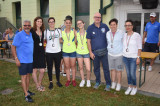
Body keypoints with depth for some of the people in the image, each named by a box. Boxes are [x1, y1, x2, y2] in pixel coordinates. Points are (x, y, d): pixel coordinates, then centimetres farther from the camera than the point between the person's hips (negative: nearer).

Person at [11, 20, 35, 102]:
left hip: (30, 60, 7)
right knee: (24, 77, -1)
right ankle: (26, 95, 3)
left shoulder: (31, 34, 10)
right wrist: (16, 59, -17)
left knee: (28, 75, 15)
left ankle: (27, 91, 29)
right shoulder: (19, 35, -11)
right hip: (22, 60, -7)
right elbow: (13, 47, -12)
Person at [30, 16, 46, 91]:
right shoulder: (32, 31, -7)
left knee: (42, 71, 3)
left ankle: (40, 84, 27)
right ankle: (37, 86, 22)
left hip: (41, 52, 5)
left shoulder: (42, 31, 11)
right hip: (34, 52, -5)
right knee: (34, 70, 6)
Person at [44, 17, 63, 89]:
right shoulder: (46, 32, 3)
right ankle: (51, 82, 18)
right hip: (49, 52, -1)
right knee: (49, 67, 5)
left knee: (57, 67, 10)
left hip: (57, 51, 1)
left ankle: (58, 81, 25)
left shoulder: (58, 31, 8)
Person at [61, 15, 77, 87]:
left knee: (73, 66, 7)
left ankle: (73, 80, 20)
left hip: (73, 51, -1)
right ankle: (68, 80, 21)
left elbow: (76, 40, 2)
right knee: (67, 66, 8)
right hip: (65, 51, 2)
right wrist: (65, 43, -1)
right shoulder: (62, 31, 1)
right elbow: (60, 39, 10)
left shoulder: (73, 31, -3)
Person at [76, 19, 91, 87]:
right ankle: (83, 80, 30)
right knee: (81, 67, 10)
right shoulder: (76, 33, 0)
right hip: (79, 52, 2)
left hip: (86, 53, -2)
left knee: (88, 69, -5)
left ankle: (88, 80, 20)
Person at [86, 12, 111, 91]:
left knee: (106, 68, 1)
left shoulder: (104, 26, 1)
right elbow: (88, 41, 1)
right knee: (96, 68, 13)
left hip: (104, 51, 0)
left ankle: (108, 84, 14)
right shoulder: (90, 28, 0)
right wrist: (90, 52, -2)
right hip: (95, 52, 1)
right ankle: (98, 82, 30)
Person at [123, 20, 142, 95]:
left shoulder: (137, 35, -8)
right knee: (128, 73, 10)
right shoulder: (124, 35, 6)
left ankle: (135, 87, 19)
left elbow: (139, 47, -7)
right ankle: (130, 87, 27)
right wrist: (122, 56, 11)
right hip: (125, 57, 4)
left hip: (133, 58, -4)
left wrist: (138, 57, -11)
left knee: (132, 74, -3)